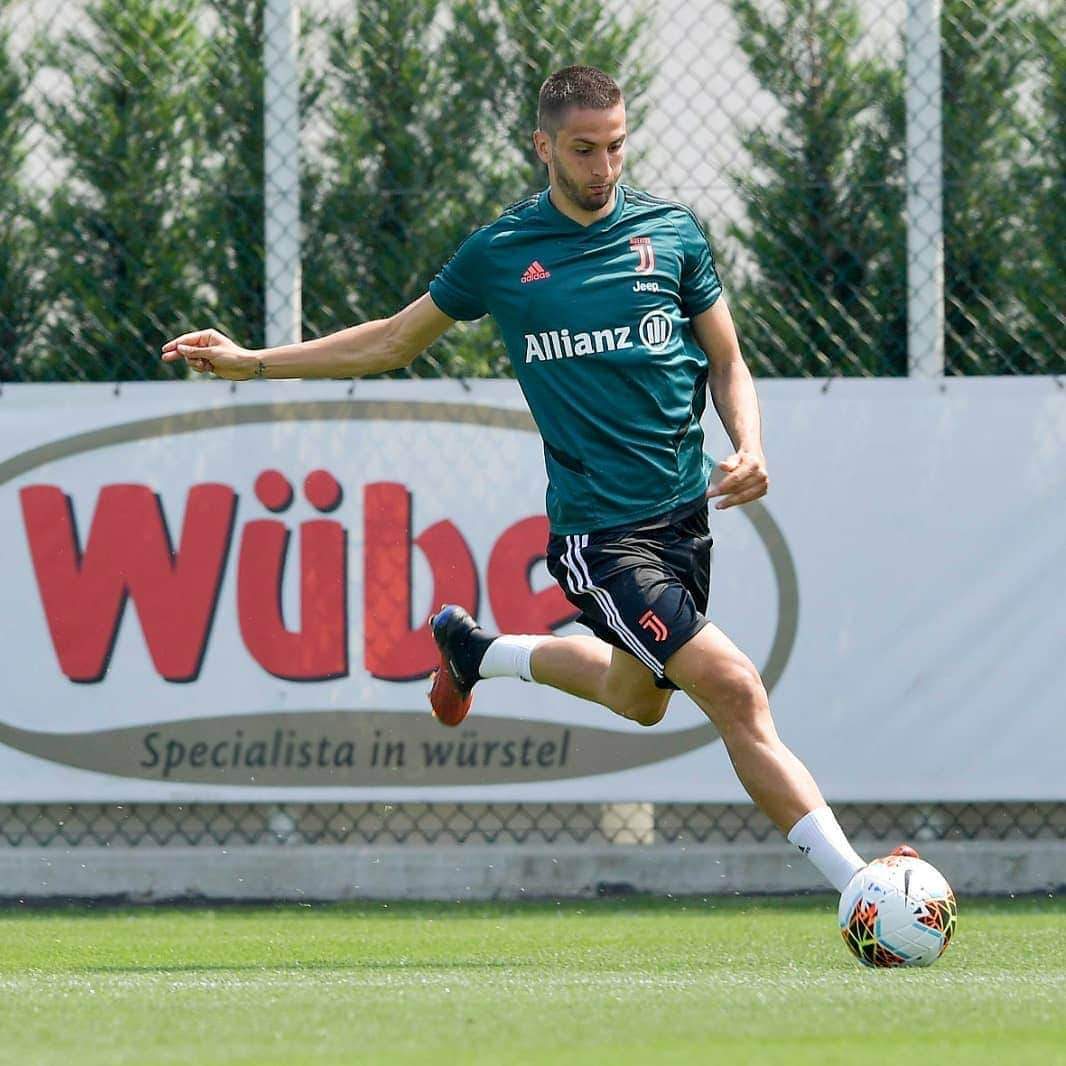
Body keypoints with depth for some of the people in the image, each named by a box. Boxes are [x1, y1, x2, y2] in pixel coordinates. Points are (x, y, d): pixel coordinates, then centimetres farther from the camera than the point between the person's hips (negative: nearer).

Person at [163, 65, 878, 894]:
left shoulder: (671, 231, 4)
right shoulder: (499, 255, 1)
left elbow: (727, 363, 12)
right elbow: (395, 341, 16)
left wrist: (750, 449, -8)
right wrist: (252, 363, 14)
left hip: (685, 513, 4)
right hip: (595, 529, -4)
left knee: (637, 699, 20)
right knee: (735, 689, -18)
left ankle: (476, 649, 43)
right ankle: (855, 881, -18)